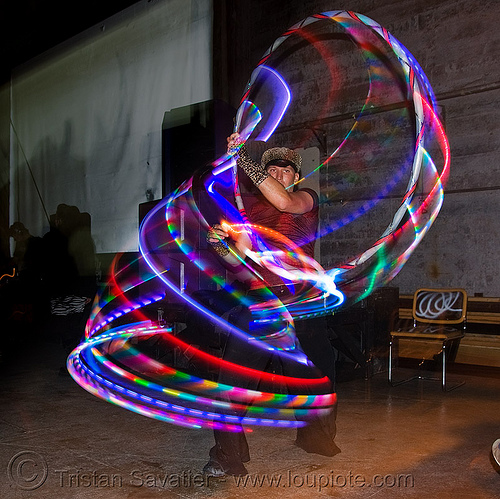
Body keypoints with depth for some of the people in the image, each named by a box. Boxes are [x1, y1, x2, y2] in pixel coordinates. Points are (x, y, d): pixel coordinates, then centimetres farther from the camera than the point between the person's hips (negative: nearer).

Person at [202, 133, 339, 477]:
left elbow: (285, 202, -17)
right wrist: (219, 244, -12)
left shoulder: (308, 198, 7)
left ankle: (315, 436, 38)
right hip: (259, 301, 1)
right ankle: (227, 455, -2)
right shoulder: (252, 212, 17)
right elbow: (240, 258, 11)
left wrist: (242, 156, -19)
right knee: (235, 376, -11)